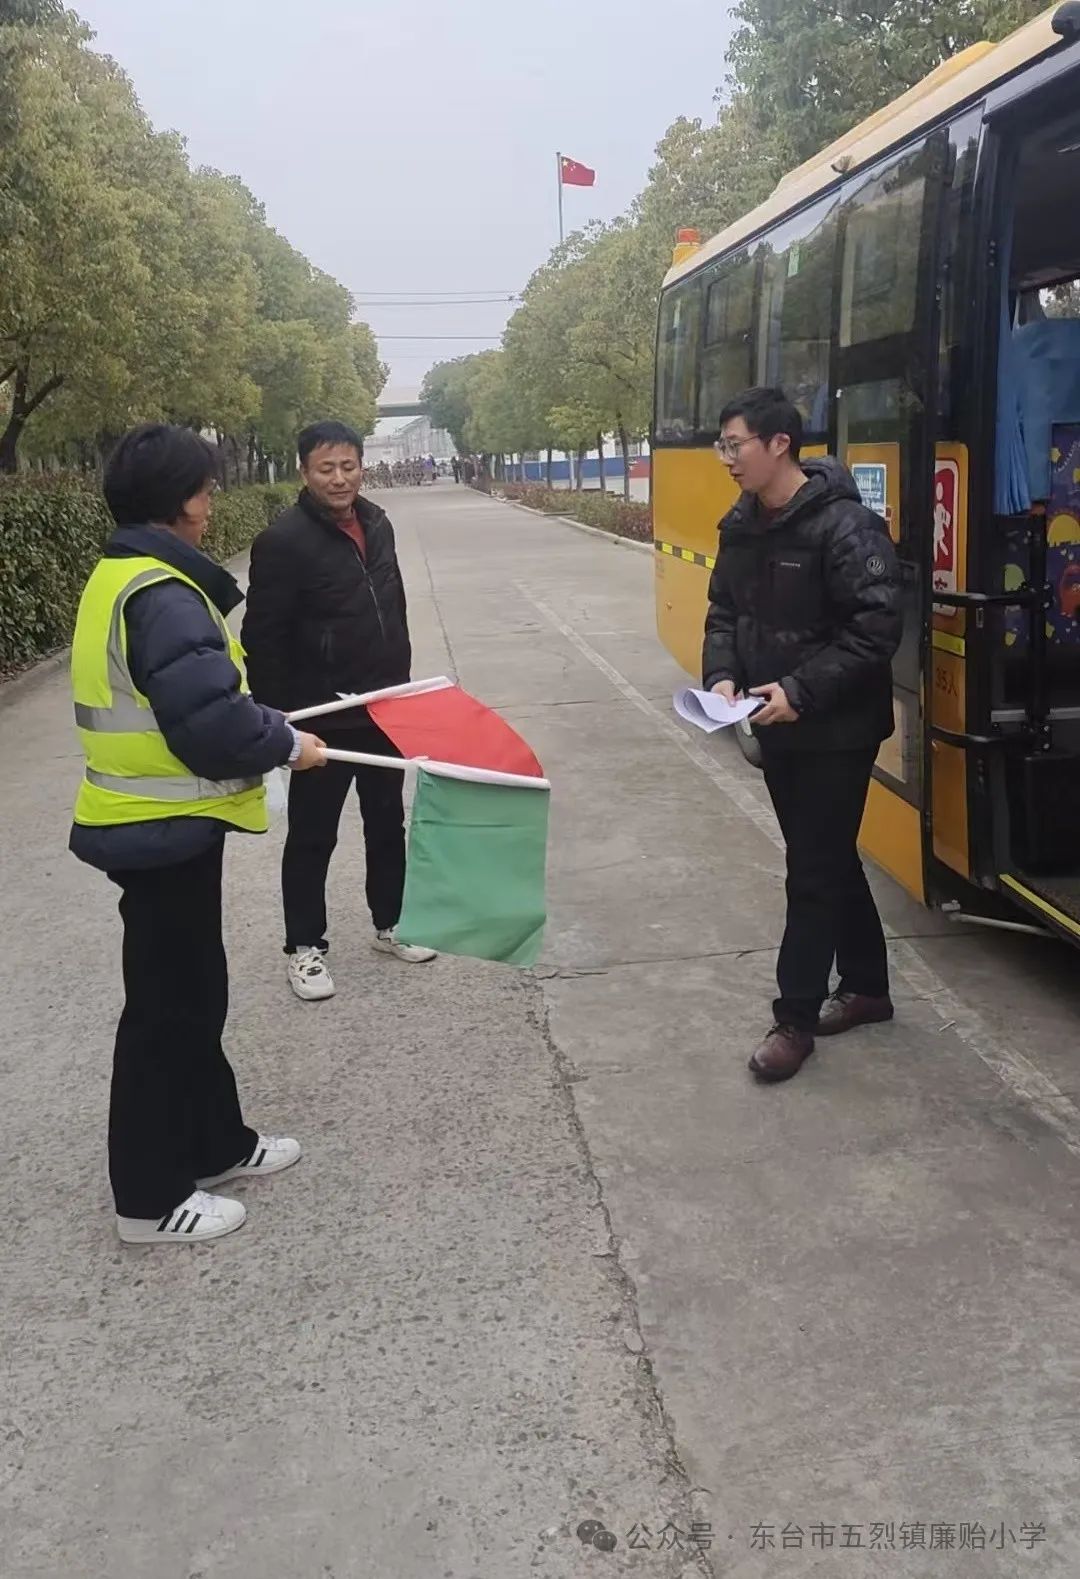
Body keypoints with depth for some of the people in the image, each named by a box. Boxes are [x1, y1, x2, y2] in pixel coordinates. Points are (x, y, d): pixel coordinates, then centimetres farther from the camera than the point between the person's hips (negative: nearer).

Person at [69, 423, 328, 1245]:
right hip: (165, 829, -10)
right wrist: (286, 743, -13)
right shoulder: (162, 596, -23)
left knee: (193, 993, 20)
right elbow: (209, 719, -30)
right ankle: (150, 1197, 17)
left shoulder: (122, 578, 10)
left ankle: (217, 1144, 36)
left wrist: (262, 724, 10)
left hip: (151, 820, 10)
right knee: (168, 1006, 2)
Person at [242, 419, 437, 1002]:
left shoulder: (377, 525, 6)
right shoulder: (283, 541, -16)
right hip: (320, 720, -7)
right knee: (312, 837, 6)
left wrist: (401, 683, 17)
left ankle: (390, 924, 35)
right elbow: (263, 641, -16)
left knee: (388, 823, 18)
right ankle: (305, 947, 19)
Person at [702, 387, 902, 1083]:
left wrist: (800, 691, -26)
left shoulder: (846, 525, -20)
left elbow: (876, 629, -23)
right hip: (777, 725, 8)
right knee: (830, 859, 18)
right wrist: (723, 675, -6)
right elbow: (725, 611, 12)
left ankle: (796, 1019, 12)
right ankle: (867, 987, 34)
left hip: (837, 732, -8)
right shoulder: (742, 526, 5)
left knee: (815, 871, 0)